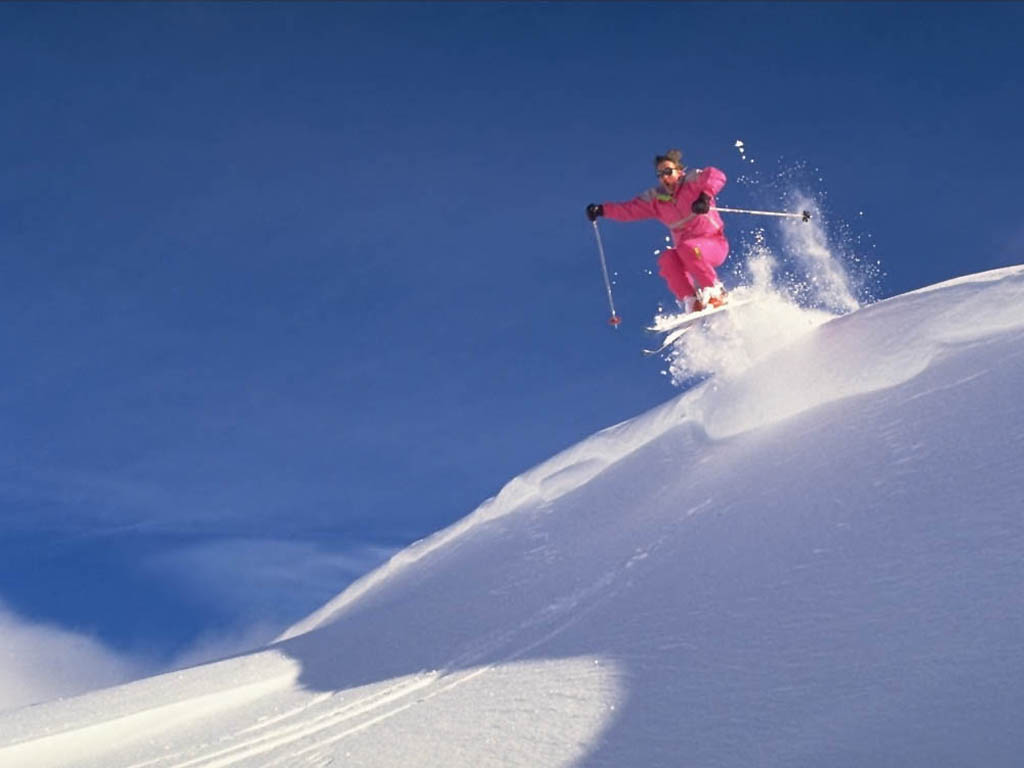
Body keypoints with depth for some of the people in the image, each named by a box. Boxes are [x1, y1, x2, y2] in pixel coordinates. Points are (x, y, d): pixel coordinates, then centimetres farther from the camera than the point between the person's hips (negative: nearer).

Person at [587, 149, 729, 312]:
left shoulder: (691, 181, -7)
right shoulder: (656, 198, 7)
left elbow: (716, 176, -25)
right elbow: (630, 210, 7)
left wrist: (705, 196, -43)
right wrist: (602, 210, -6)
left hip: (714, 244, -4)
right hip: (685, 250, 4)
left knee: (687, 249, -34)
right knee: (667, 258, -26)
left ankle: (716, 293, -24)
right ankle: (691, 302, -28)